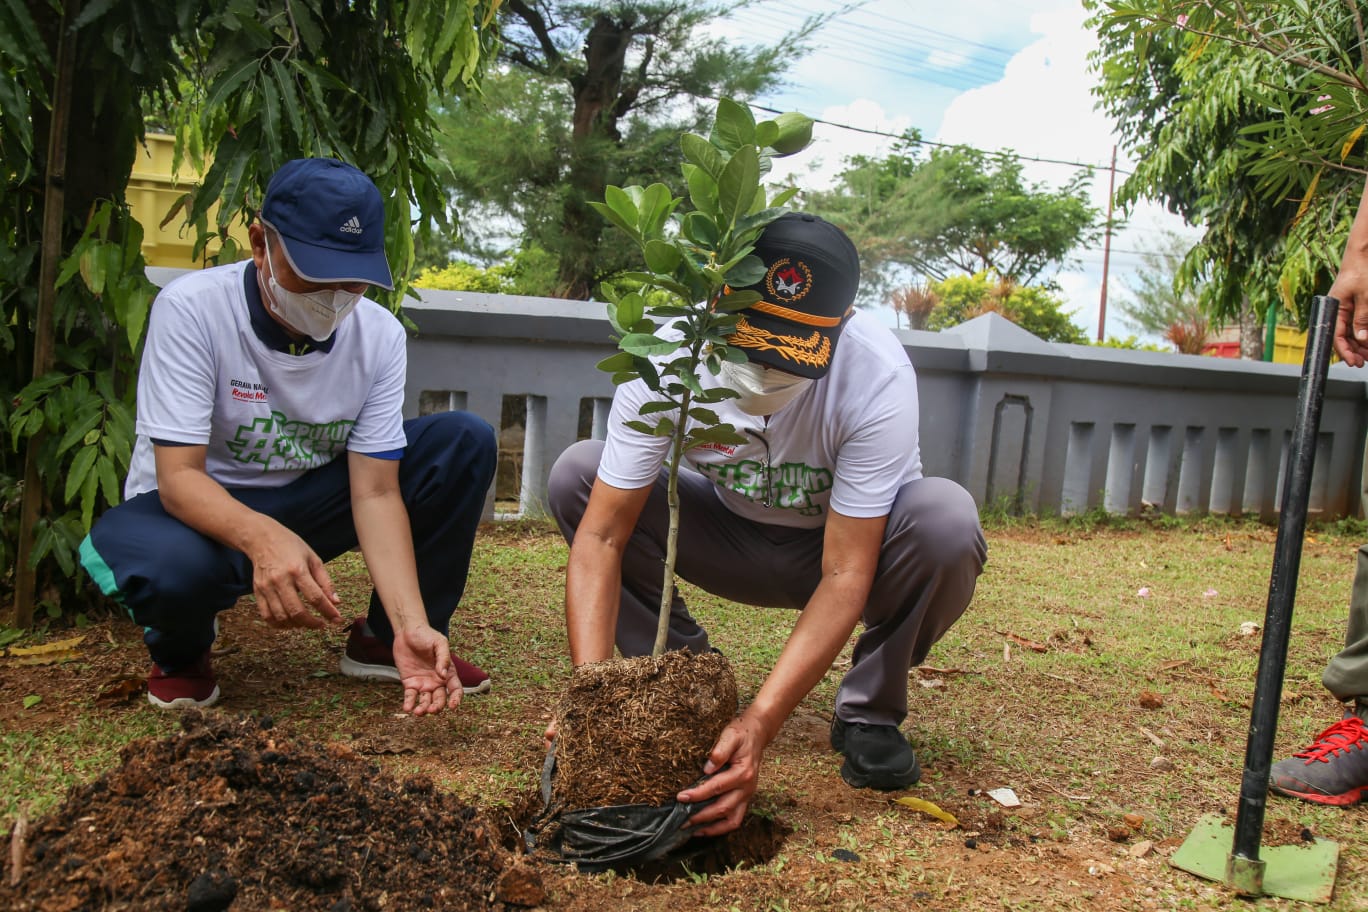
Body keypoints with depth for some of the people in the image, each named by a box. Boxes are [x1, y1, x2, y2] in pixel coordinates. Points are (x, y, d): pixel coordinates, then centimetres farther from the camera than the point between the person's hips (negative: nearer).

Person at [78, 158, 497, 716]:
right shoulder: (191, 309, -24)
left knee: (464, 442, -15)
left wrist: (412, 625, -31)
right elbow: (179, 477, -28)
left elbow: (376, 491, -17)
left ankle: (386, 639, 0)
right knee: (169, 565, -41)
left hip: (307, 502, 4)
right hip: (198, 509, -3)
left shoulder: (380, 335, -14)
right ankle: (181, 651, 0)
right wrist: (263, 538, -52)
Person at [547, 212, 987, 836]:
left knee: (946, 519, -35)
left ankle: (869, 714, -7)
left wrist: (758, 725, -44)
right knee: (576, 475, -21)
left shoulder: (877, 378, -33)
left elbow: (845, 576, -33)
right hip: (730, 537, 2)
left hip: (847, 544, -1)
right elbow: (601, 536, -26)